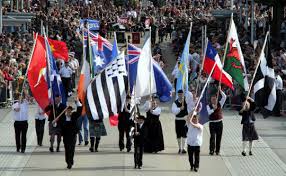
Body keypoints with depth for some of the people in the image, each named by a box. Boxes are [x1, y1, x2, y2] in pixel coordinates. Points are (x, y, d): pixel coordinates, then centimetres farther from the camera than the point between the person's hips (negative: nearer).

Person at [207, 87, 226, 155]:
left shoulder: (219, 104, 8)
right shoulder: (208, 106, 1)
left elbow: (224, 97, -1)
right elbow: (209, 112, -16)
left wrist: (220, 90, -9)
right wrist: (213, 109, -32)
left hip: (219, 122, 3)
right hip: (212, 123, -3)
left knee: (219, 137, 5)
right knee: (212, 137, -10)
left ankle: (217, 150, 11)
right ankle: (211, 150, -10)